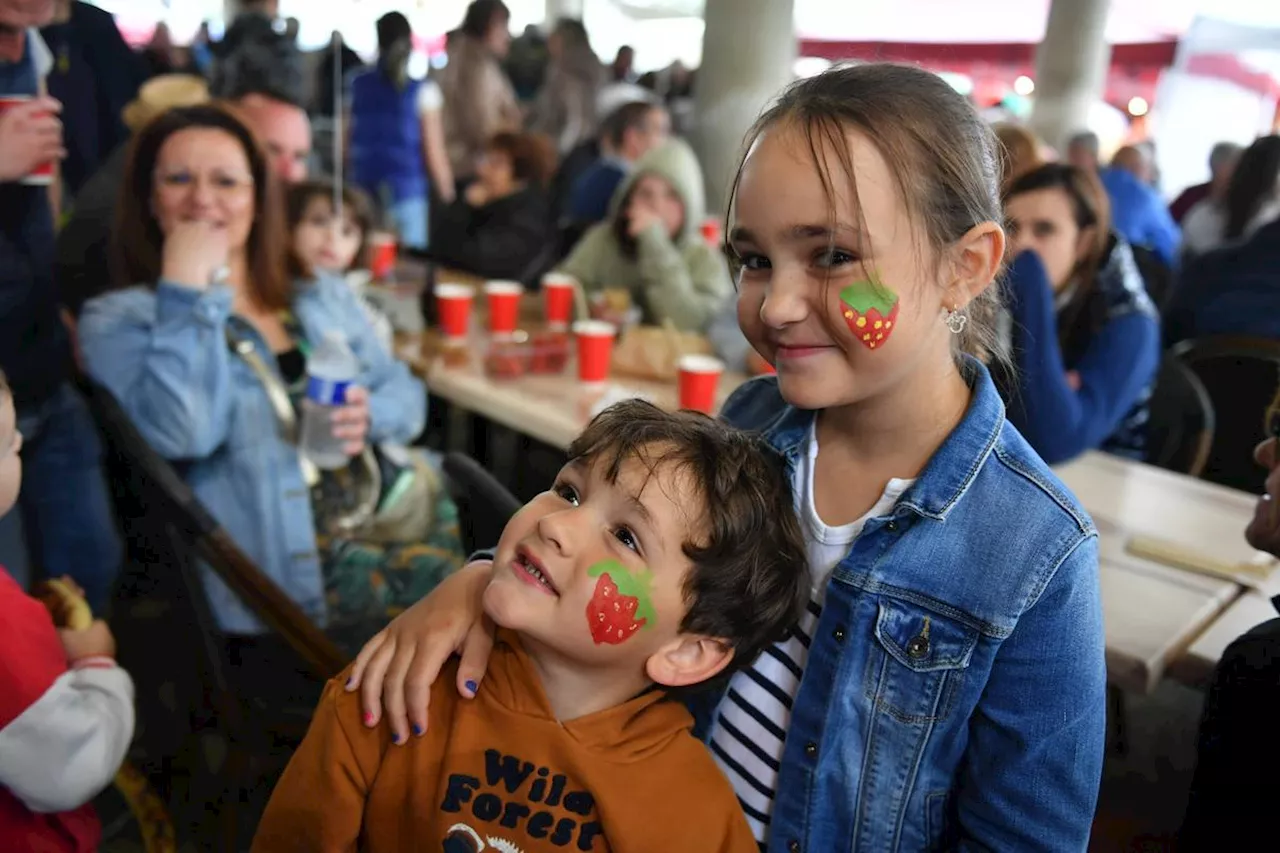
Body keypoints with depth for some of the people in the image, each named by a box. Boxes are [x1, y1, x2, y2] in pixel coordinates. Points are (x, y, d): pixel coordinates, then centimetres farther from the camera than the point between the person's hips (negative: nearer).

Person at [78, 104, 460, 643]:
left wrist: (373, 414, -7)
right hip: (290, 558, -5)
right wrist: (187, 286, -10)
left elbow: (407, 393, 16)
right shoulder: (119, 319, 4)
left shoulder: (323, 296, 19)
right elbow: (181, 432, -15)